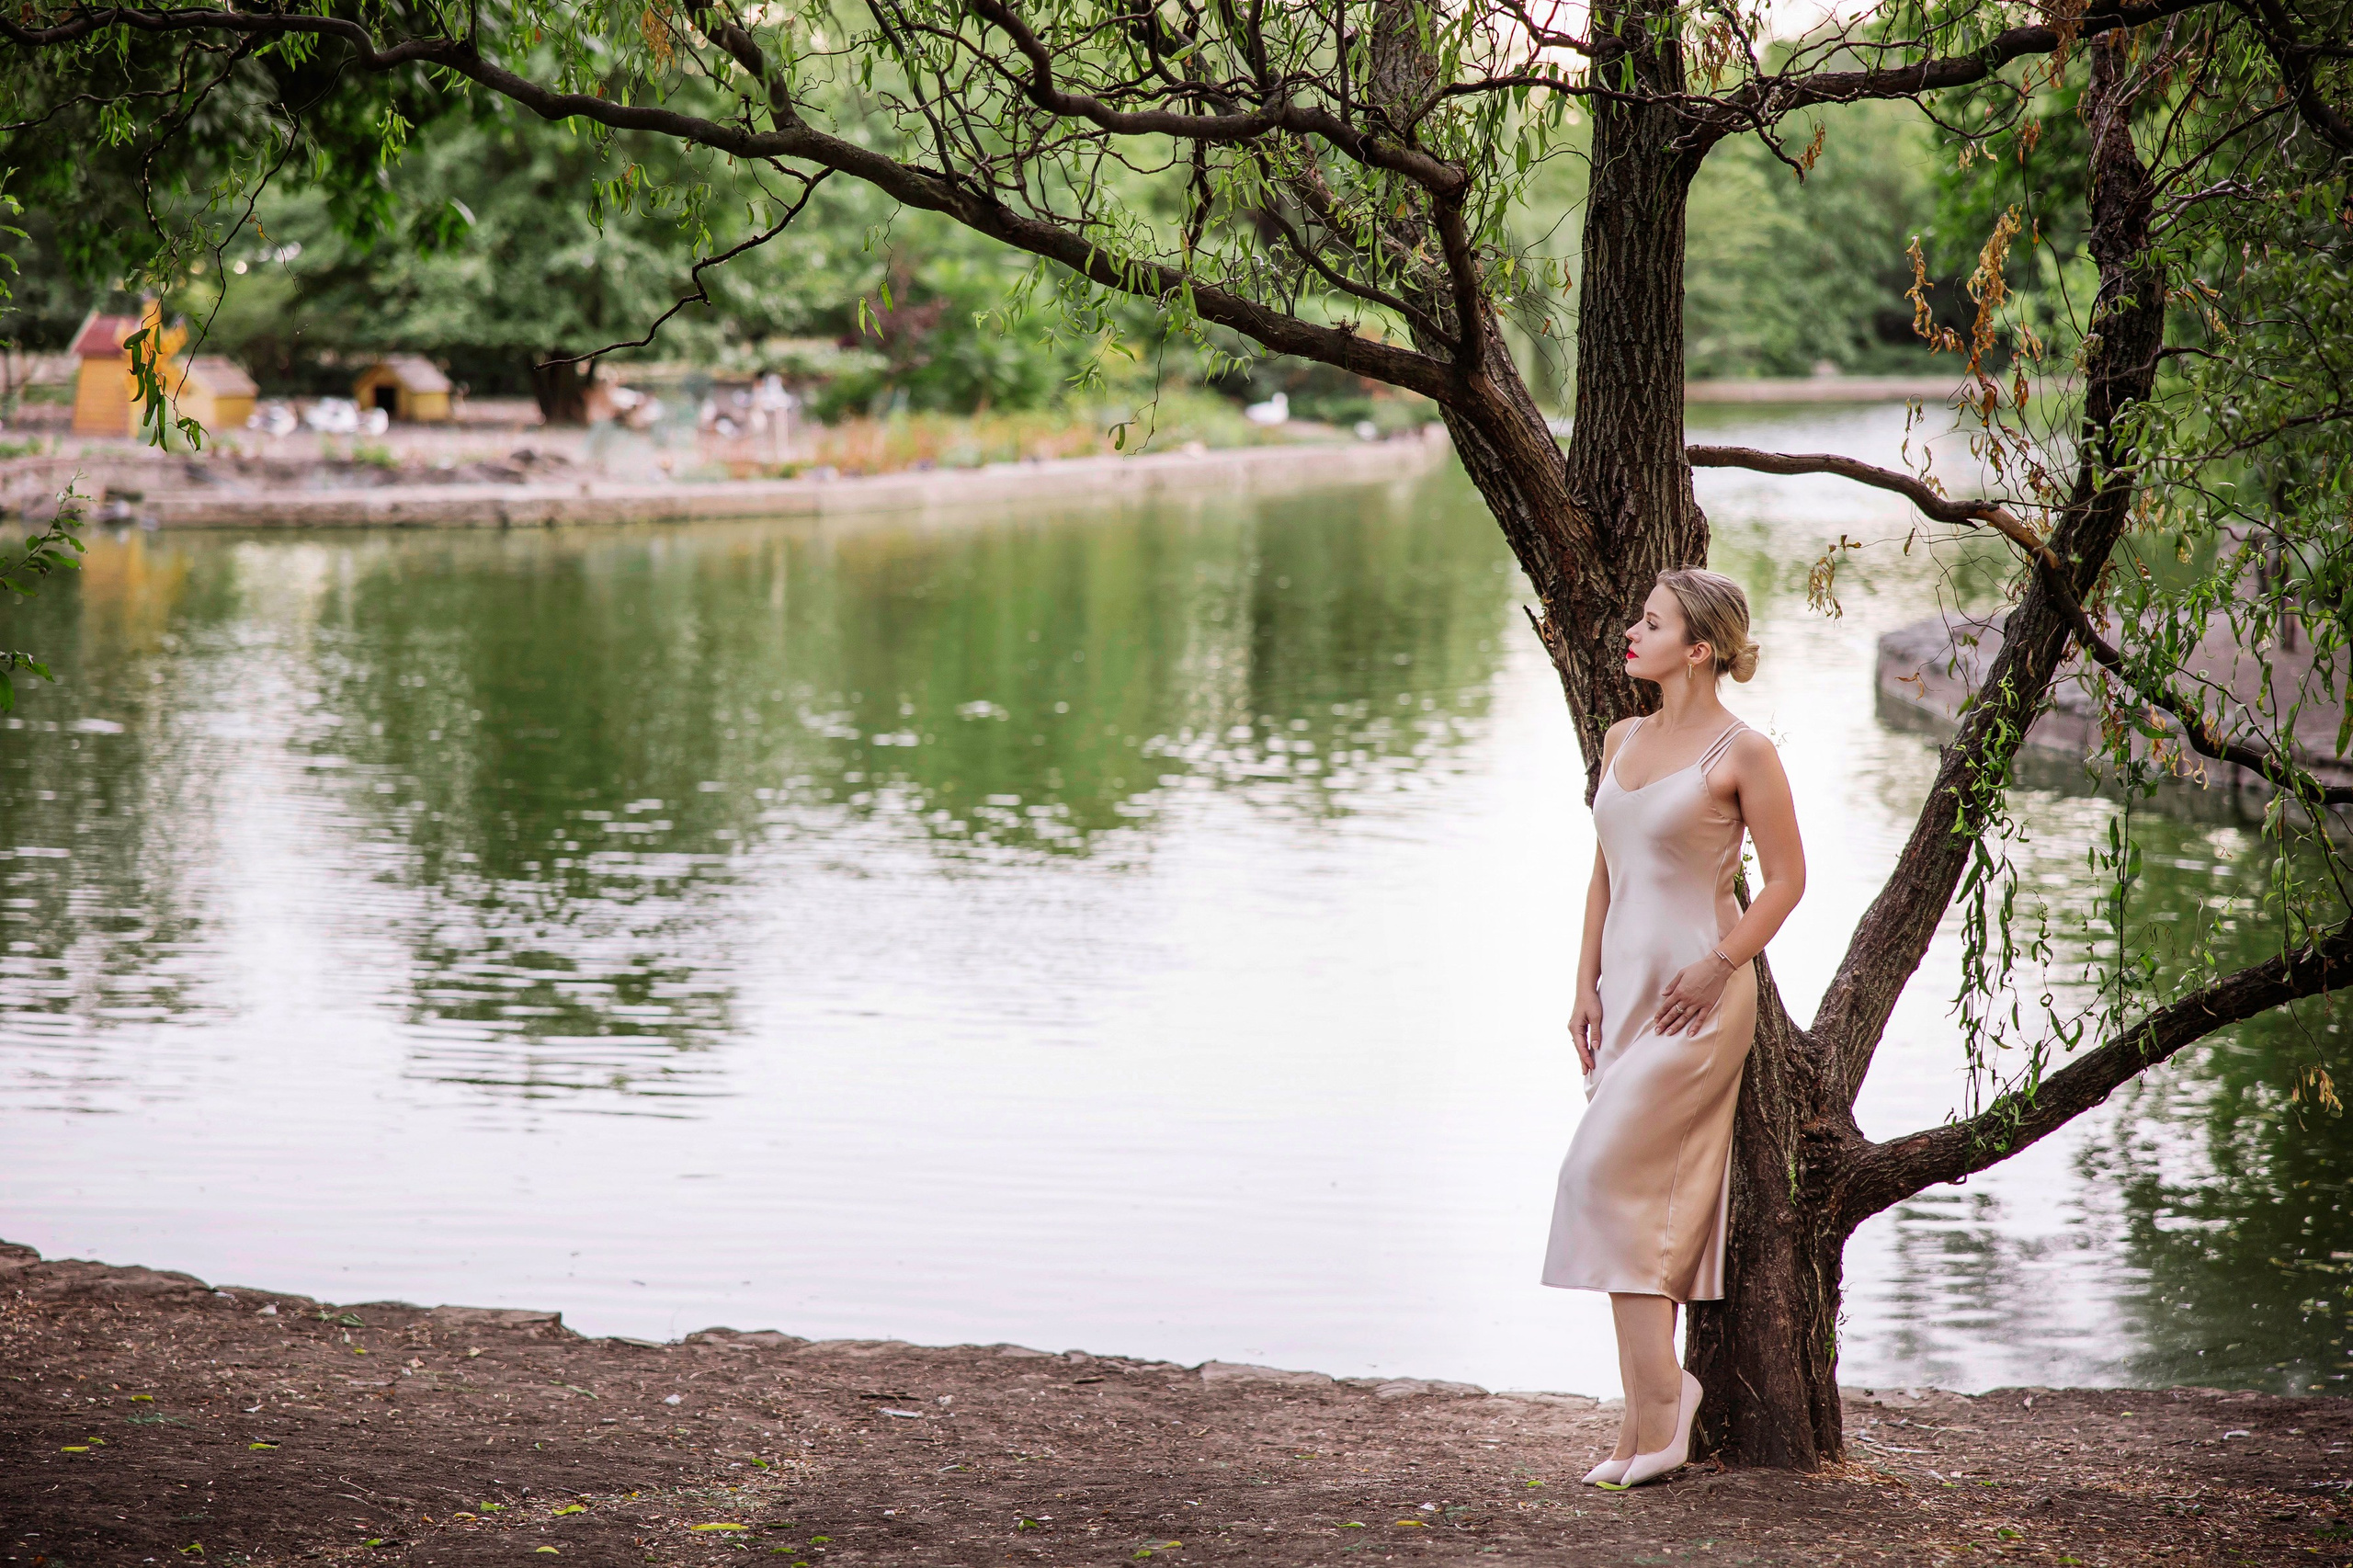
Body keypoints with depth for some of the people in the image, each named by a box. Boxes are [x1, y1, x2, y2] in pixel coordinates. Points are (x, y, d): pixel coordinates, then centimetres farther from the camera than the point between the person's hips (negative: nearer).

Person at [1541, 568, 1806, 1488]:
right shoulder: (1623, 740, 12)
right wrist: (1588, 985, 10)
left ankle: (1655, 1394, -8)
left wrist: (1716, 967, -14)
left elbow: (1786, 878, -7)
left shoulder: (1742, 753, -9)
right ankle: (1652, 1428, 10)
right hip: (1626, 987, 7)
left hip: (1697, 992, -7)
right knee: (1648, 1199, 7)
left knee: (1603, 1171, -15)